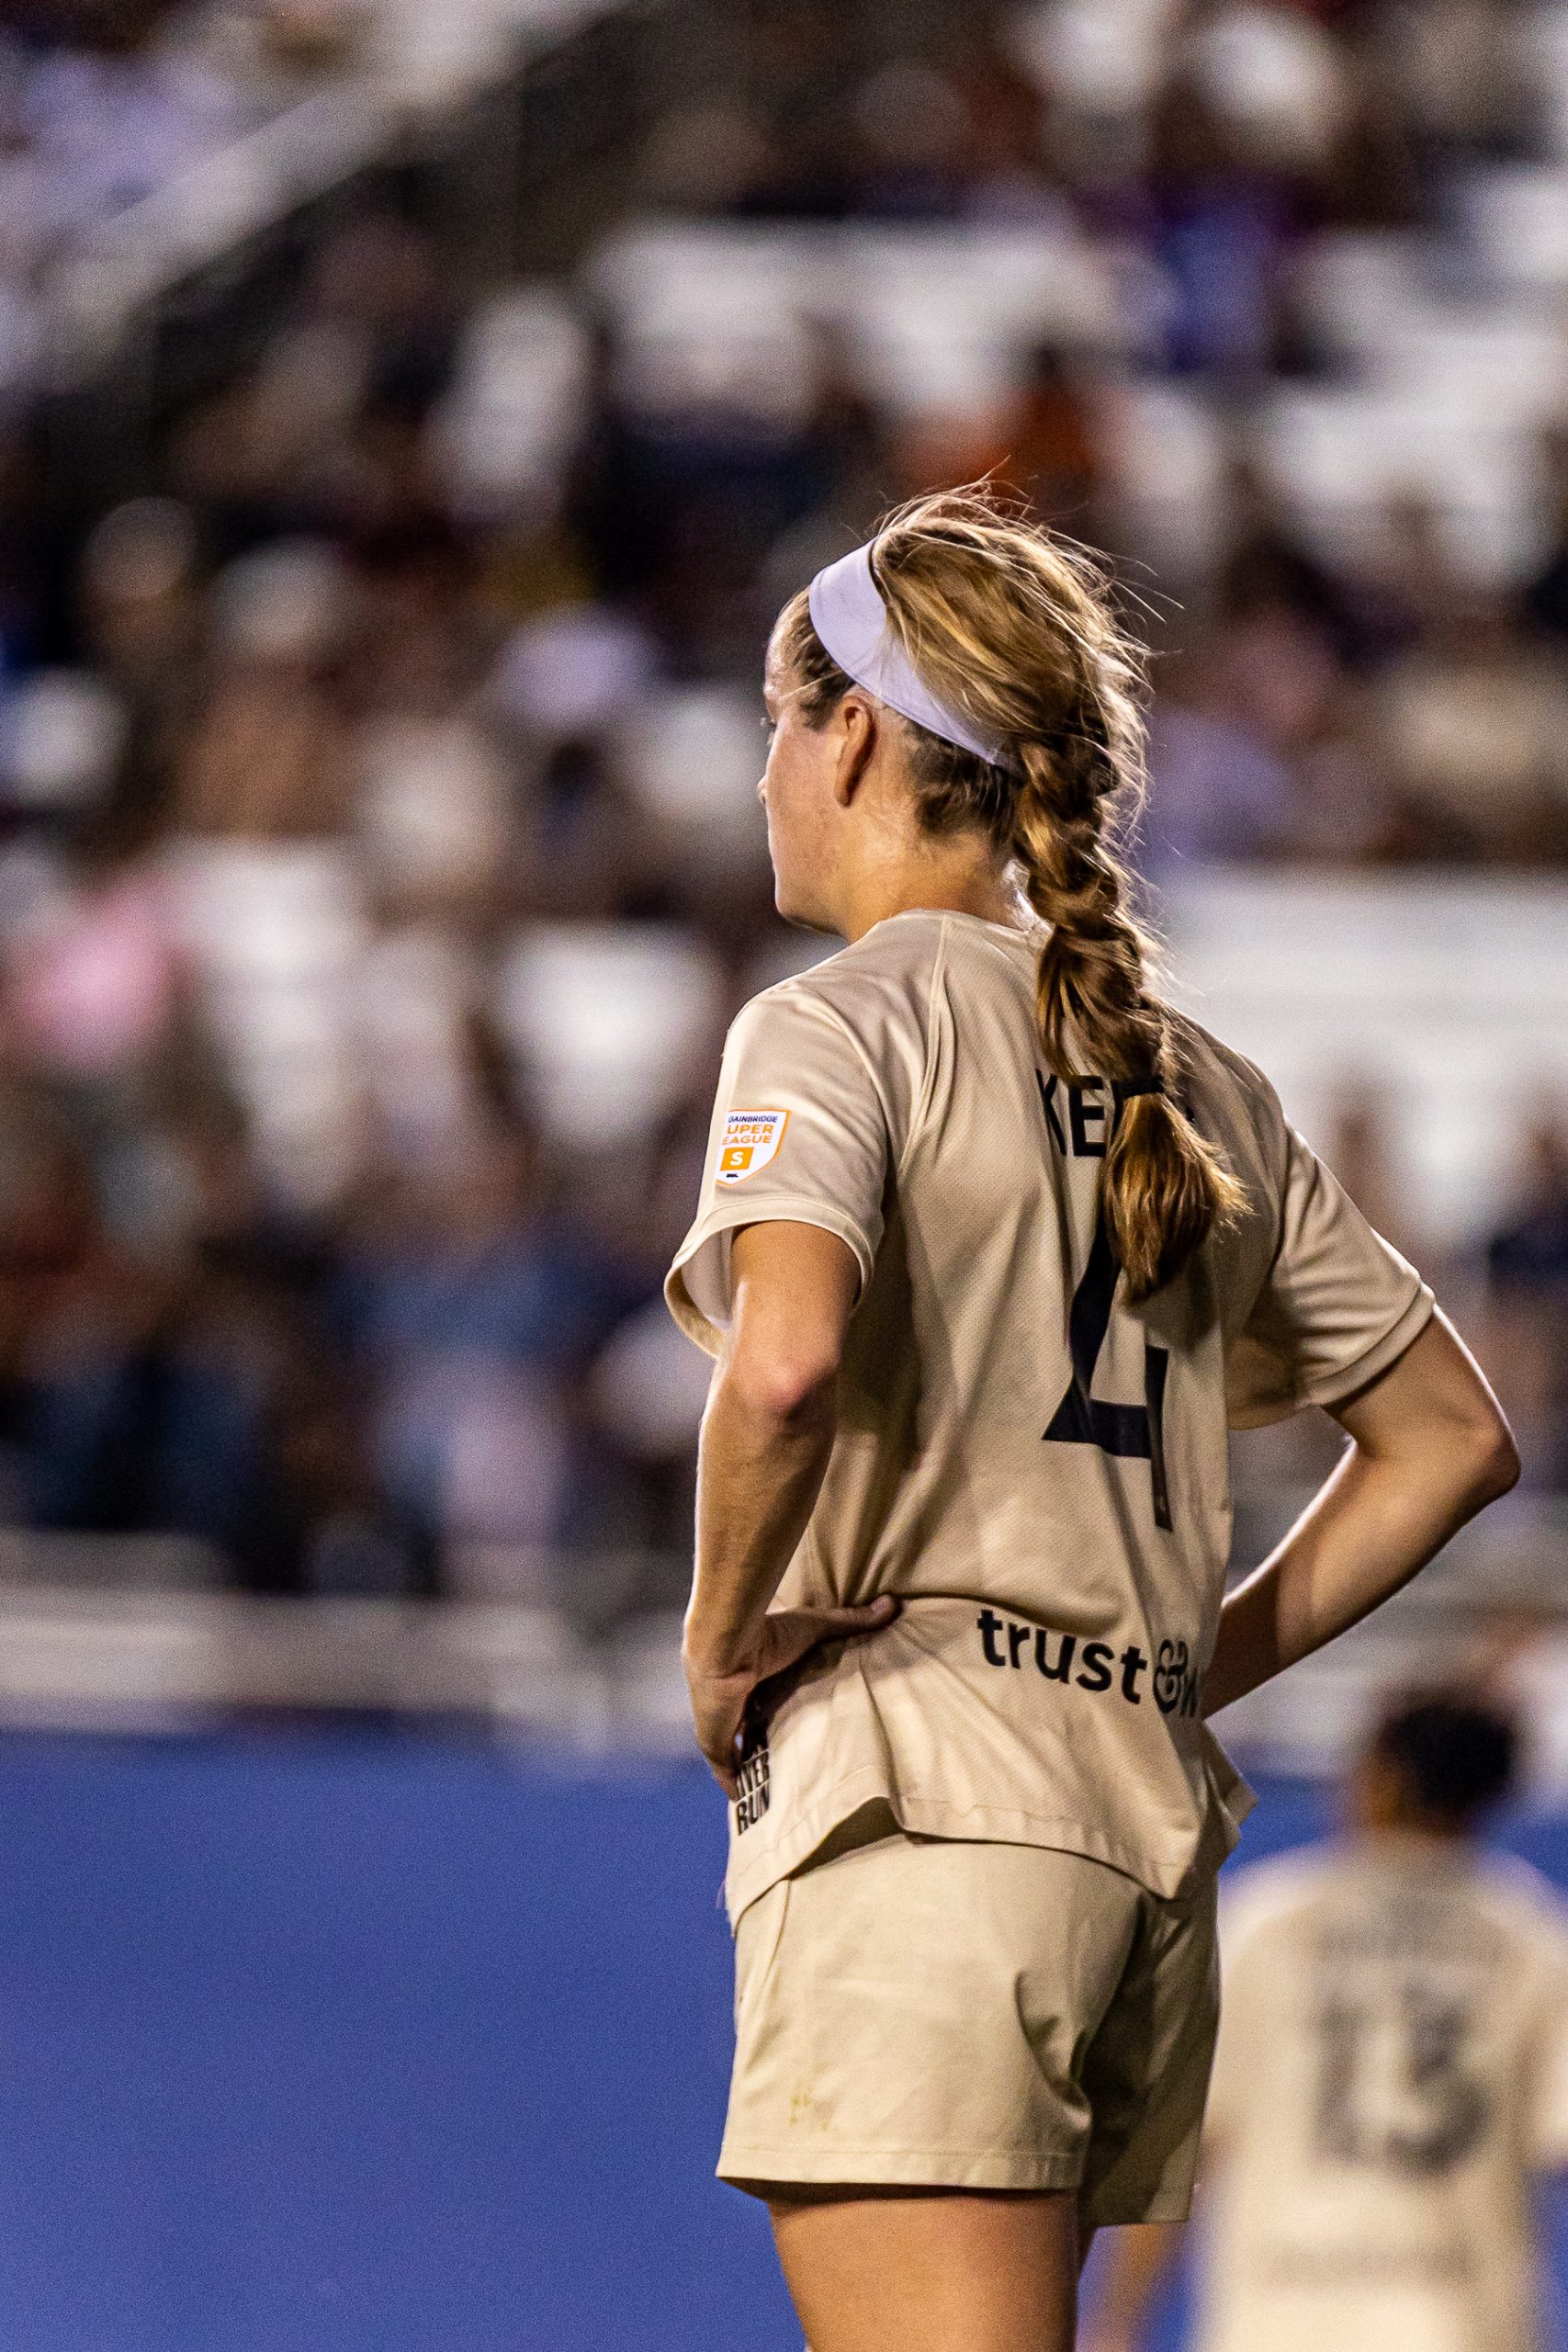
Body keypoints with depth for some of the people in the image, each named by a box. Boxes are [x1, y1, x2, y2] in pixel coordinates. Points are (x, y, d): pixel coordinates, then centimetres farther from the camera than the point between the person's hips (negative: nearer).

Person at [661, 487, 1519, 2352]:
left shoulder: (840, 1025, -3)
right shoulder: (1198, 1089, 18)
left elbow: (786, 1360, -23)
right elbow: (1449, 1440, 23)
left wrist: (720, 1639, -8)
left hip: (919, 1802, -7)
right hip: (1146, 1821, 7)